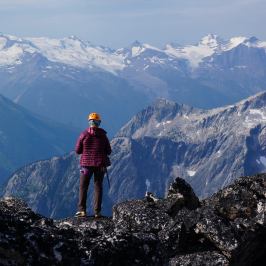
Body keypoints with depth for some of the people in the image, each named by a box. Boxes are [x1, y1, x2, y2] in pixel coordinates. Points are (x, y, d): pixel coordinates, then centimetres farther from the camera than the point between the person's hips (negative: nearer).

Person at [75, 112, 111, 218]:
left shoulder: (84, 135, -7)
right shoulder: (103, 135, -4)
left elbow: (77, 151, -3)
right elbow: (109, 151, 0)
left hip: (86, 164, -1)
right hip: (100, 165, 1)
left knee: (83, 187, 8)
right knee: (98, 187, 8)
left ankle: (82, 210, 2)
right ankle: (97, 211, 5)